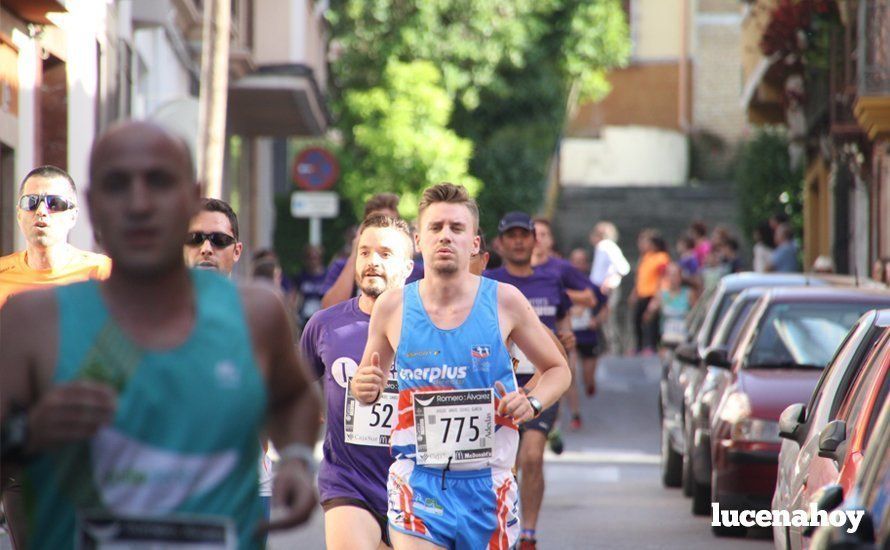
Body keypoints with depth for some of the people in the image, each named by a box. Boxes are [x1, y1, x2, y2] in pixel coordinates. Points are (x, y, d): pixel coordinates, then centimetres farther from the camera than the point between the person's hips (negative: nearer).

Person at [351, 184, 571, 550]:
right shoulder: (393, 307, -1)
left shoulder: (504, 301, -2)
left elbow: (558, 369, 11)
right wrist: (364, 389, -8)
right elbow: (371, 380, 15)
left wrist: (532, 403, -9)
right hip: (418, 486, -1)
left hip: (487, 485, 1)